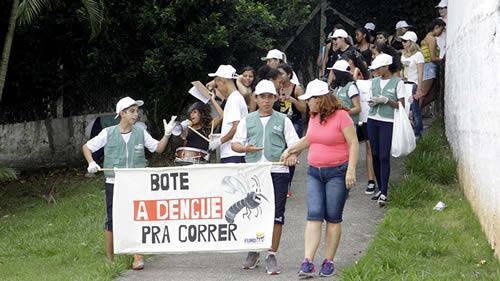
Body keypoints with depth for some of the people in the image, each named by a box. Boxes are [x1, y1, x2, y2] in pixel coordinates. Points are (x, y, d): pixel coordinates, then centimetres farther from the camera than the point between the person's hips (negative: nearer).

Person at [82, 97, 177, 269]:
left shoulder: (140, 133, 3)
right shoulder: (108, 133, -2)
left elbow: (158, 148, 9)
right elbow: (87, 147, 7)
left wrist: (167, 134, -6)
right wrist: (91, 163, -8)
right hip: (114, 184, -1)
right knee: (111, 221, 4)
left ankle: (138, 258, -1)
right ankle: (109, 260, 15)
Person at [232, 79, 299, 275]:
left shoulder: (283, 120, 9)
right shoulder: (248, 120, 13)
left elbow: (295, 144, 6)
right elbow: (235, 144, 12)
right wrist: (246, 148, -10)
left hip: (277, 171, -1)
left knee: (276, 215, -2)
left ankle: (272, 256, 6)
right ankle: (253, 252, 21)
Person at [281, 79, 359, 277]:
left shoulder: (341, 116, -9)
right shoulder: (313, 118, 12)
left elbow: (353, 143, -11)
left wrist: (351, 170, -18)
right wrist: (290, 150, 28)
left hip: (337, 172, -5)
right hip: (314, 172, 6)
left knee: (333, 218, 1)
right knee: (314, 216, -6)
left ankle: (329, 262, 9)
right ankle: (308, 262, -13)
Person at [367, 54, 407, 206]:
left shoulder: (397, 82, -5)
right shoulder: (374, 81, 12)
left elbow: (401, 105, -6)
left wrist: (385, 100, -17)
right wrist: (372, 102, -1)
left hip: (388, 122, -6)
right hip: (373, 120, 6)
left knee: (384, 157, -11)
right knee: (375, 155, 6)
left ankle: (384, 193, -10)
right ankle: (380, 189, 16)